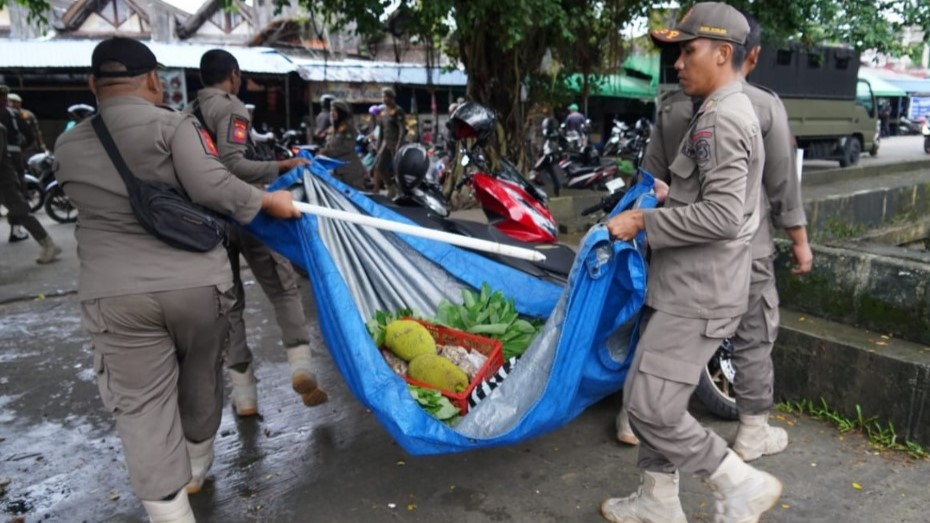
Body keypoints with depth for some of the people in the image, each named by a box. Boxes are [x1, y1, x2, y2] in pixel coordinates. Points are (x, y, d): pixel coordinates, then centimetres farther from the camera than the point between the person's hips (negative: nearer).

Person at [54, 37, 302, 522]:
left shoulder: (68, 145, 10)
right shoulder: (173, 124, -5)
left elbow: (97, 205, 18)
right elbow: (212, 186, -16)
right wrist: (267, 200, -3)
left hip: (116, 296, 2)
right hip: (197, 283, -1)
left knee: (142, 406, 8)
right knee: (200, 383, 21)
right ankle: (195, 470, 43)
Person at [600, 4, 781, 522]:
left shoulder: (721, 120, -17)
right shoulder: (729, 113, 16)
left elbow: (723, 216, -26)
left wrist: (645, 222, -19)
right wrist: (669, 198, 17)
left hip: (698, 295, -10)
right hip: (684, 286, 10)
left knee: (650, 406, -7)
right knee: (653, 397, 16)